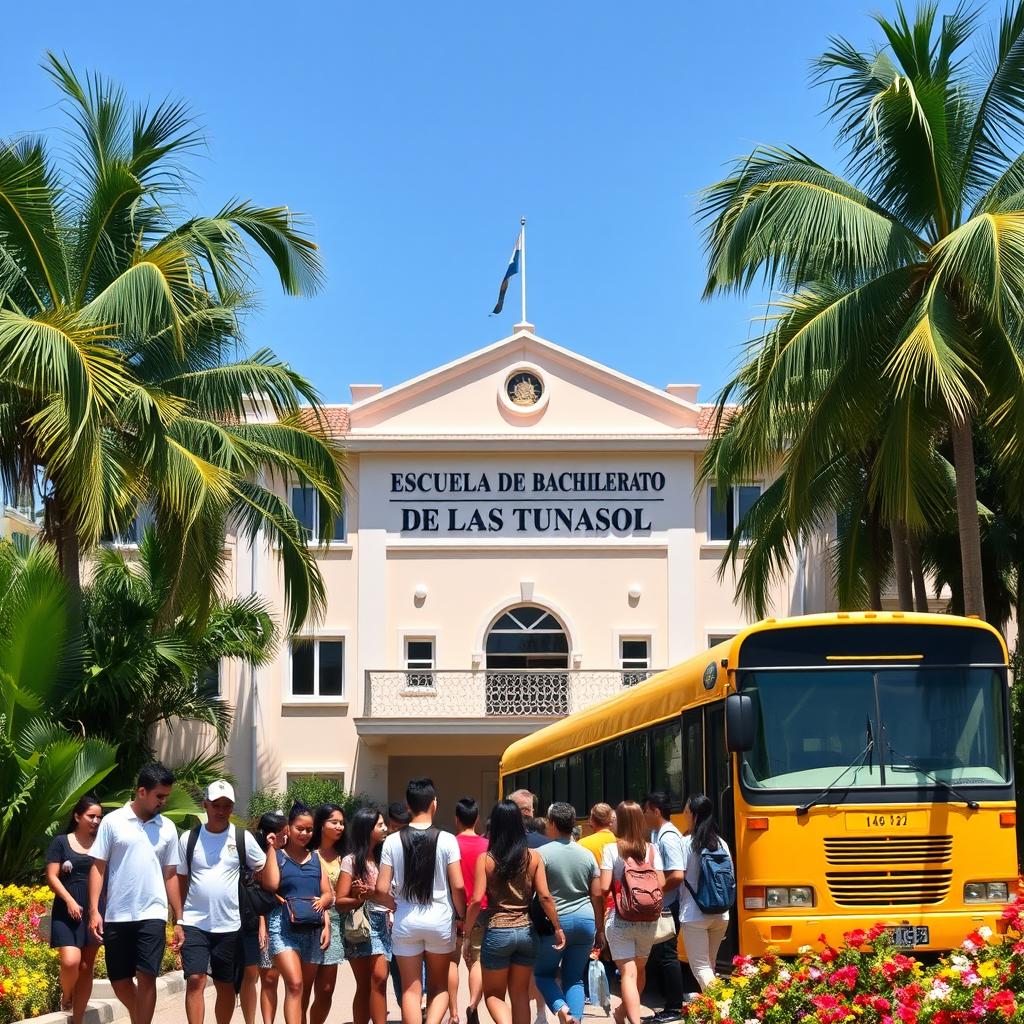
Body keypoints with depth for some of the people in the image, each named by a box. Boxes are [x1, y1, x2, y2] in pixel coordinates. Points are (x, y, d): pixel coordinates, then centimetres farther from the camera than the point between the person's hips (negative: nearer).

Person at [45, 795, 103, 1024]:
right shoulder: (61, 842, 2)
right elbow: (52, 877, -2)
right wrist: (70, 901, -15)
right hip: (68, 910, -3)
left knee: (86, 967, 4)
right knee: (70, 961, -18)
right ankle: (66, 997, 13)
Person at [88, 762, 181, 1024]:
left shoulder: (167, 828, 6)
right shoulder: (113, 821, -1)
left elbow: (170, 875, 11)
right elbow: (98, 867, 0)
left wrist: (179, 919, 9)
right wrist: (94, 910, -7)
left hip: (152, 915, 0)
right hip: (116, 915, 0)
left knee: (146, 977, -8)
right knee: (119, 980, 8)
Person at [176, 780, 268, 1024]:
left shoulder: (243, 839, 0)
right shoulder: (188, 839, 2)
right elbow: (180, 882, 8)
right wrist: (178, 922, 4)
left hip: (229, 925, 1)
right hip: (194, 923, -1)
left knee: (225, 985, 9)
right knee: (195, 980, -10)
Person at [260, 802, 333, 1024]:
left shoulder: (315, 858, 18)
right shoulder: (277, 855, 3)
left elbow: (328, 894, 17)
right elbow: (270, 885, -13)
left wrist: (322, 902, -6)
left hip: (313, 928, 6)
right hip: (283, 925, -5)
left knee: (305, 990, 9)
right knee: (295, 984, -20)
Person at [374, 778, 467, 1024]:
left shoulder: (393, 841, -4)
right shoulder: (446, 840, -8)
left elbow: (382, 890, -5)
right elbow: (458, 886, -9)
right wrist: (463, 916, 7)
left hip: (406, 922, 1)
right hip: (440, 921, 0)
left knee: (411, 989, 8)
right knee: (439, 986, 15)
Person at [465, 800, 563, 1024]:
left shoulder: (486, 859, -7)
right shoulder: (533, 857, -2)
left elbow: (477, 900, -11)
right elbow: (545, 896, -5)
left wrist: (467, 930, 0)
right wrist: (557, 928, 4)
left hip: (497, 932, -2)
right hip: (526, 931, 2)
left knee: (493, 994, 12)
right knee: (520, 994, 16)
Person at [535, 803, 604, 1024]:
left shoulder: (542, 853, -8)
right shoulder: (587, 855, 6)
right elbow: (597, 896, 7)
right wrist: (600, 930, 14)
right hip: (585, 922, 4)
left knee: (543, 972, 13)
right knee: (574, 978, 12)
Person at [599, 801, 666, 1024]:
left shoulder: (611, 849, -10)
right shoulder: (652, 849, 0)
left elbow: (604, 888, -14)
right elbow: (661, 885, -3)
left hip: (620, 920, -4)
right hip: (648, 920, 4)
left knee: (628, 973, -6)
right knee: (639, 968, 23)